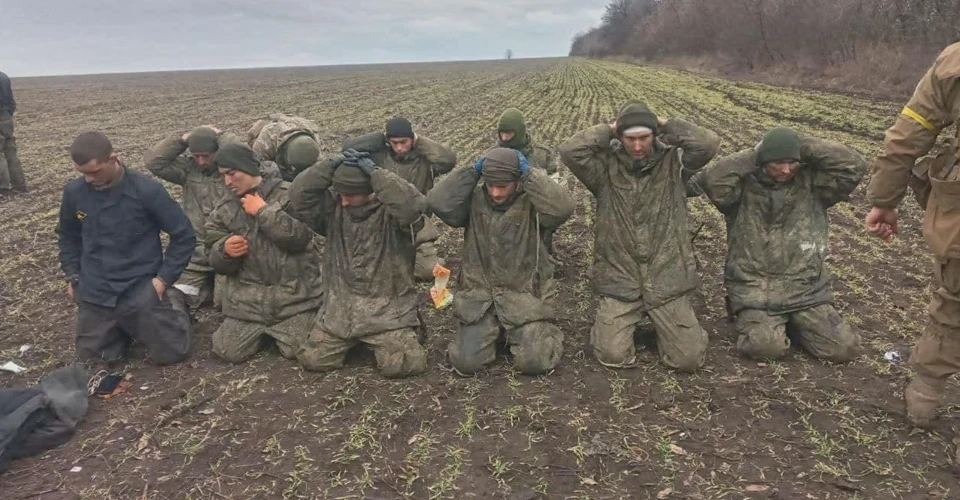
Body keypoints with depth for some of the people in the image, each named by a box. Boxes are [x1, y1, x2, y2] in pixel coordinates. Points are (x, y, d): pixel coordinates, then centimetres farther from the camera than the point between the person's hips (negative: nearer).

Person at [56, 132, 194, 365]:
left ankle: (173, 304, 26)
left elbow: (184, 235, -8)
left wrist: (164, 278, -11)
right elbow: (67, 235, 17)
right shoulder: (74, 192, -3)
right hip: (94, 294, 4)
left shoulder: (147, 190, -16)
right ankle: (125, 326, 35)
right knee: (91, 355, 10)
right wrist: (73, 276, 9)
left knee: (169, 354, -2)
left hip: (141, 291, -4)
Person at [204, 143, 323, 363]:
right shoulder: (223, 210, 7)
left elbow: (300, 237, -20)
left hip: (295, 293, -4)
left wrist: (264, 211, -18)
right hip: (248, 296, 4)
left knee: (300, 351, -11)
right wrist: (225, 250, -17)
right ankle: (263, 330, 27)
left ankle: (276, 329, 23)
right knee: (229, 353, -3)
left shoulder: (289, 194, -7)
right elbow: (217, 262, 7)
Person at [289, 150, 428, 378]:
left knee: (400, 366, -18)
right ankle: (352, 341, 29)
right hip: (339, 308, 4)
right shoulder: (333, 208, 2)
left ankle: (406, 336, 18)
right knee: (313, 360, 0)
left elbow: (413, 205, -34)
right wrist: (332, 165, -18)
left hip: (387, 309, -4)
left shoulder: (392, 213, -12)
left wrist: (374, 172, -29)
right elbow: (299, 195, -10)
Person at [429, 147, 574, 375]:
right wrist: (472, 172, -13)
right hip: (480, 298, 2)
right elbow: (438, 202, -15)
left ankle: (543, 331, 23)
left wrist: (529, 173, -22)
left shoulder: (532, 204, -7)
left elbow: (563, 207, -27)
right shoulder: (474, 201, 0)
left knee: (534, 362, -13)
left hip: (526, 298, -2)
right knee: (466, 362, -8)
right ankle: (495, 333, 25)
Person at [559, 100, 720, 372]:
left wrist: (666, 125, -6)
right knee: (613, 356, -9)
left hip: (667, 280, 1)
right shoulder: (605, 168, -3)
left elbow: (709, 143, -15)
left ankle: (662, 324, 31)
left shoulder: (673, 163, 0)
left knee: (689, 358, -1)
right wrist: (608, 130, -8)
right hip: (619, 282, -1)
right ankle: (614, 322, 25)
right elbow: (569, 151, -17)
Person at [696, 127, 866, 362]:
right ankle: (762, 322, 10)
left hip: (806, 289, 3)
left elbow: (854, 165, -7)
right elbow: (711, 180, -22)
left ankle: (794, 323, 20)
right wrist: (752, 155, -13)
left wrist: (805, 147, -6)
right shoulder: (744, 186, -3)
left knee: (844, 348, -7)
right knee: (766, 346, -26)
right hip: (755, 290, -3)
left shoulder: (812, 183, 5)